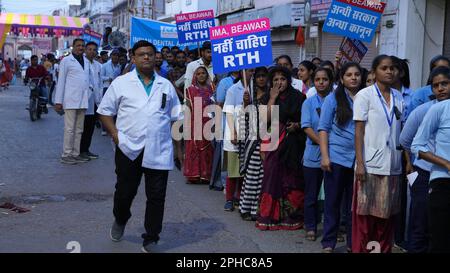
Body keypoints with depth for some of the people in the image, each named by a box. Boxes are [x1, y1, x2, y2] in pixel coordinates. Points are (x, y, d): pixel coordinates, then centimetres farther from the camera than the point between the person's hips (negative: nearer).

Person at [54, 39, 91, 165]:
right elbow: (61, 81, -2)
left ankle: (76, 154, 15)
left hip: (83, 101, 6)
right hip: (70, 100, -6)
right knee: (69, 128, -4)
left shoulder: (86, 61, 15)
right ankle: (66, 155, 2)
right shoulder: (66, 61, 0)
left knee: (79, 129, 9)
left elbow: (87, 80, 15)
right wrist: (58, 101, -6)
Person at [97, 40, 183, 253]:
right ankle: (120, 220, 41)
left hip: (159, 151, 2)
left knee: (156, 196, 2)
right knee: (125, 191, 10)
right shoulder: (121, 83, 4)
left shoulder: (166, 86, 12)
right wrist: (116, 135, -5)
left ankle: (151, 239, 15)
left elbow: (176, 117, 16)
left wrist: (179, 146, 9)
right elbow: (105, 111, 7)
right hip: (129, 149, -1)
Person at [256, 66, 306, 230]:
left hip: (293, 144, -2)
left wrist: (297, 125, -14)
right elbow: (265, 118, -6)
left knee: (291, 180, 0)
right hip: (274, 143, 2)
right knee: (273, 178, -1)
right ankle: (270, 216, 7)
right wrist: (273, 97, -6)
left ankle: (291, 217, 10)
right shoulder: (269, 98, 9)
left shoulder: (298, 97, 1)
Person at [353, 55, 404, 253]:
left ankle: (384, 249, 18)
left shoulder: (398, 97, 10)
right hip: (371, 164, -4)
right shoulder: (365, 95, -3)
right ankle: (360, 249, 10)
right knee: (365, 214, 0)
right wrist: (360, 163, -12)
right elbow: (359, 131, -6)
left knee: (387, 214, 9)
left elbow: (401, 130, 13)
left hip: (393, 166, 4)